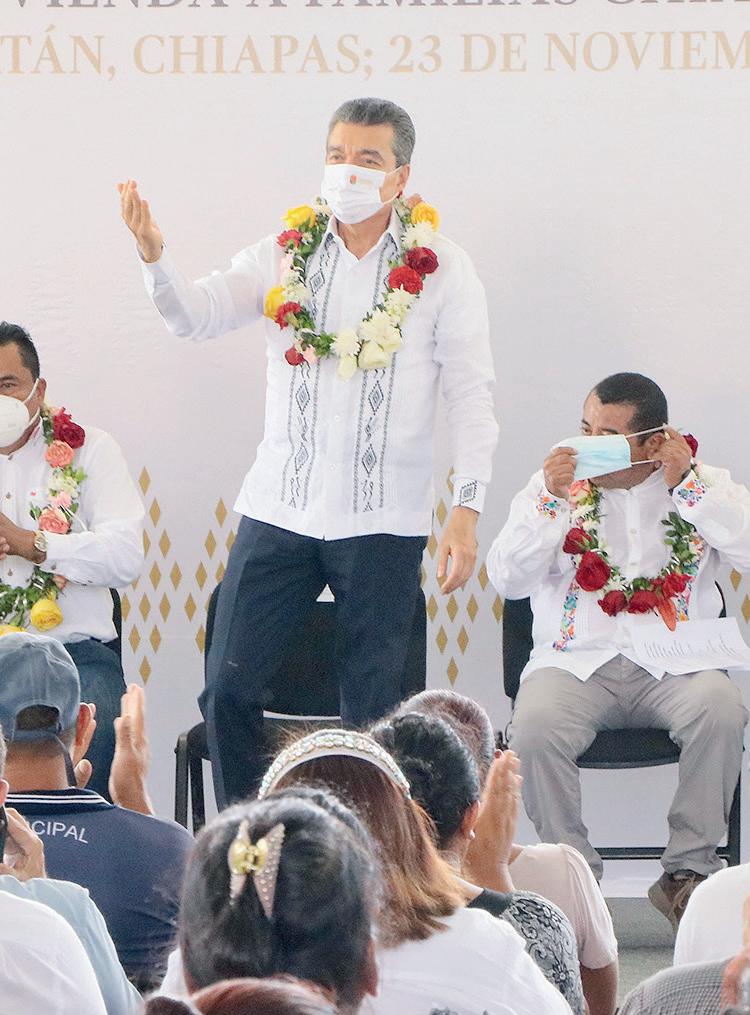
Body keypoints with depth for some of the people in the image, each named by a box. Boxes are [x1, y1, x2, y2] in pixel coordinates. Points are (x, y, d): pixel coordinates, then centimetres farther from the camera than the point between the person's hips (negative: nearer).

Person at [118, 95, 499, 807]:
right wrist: (154, 257, -26)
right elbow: (198, 315, -5)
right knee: (228, 690, 1)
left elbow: (471, 396, -2)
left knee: (372, 709, 2)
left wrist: (467, 510, -10)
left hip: (384, 524, -3)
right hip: (278, 510, 3)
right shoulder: (285, 255, 6)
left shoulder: (439, 270, 0)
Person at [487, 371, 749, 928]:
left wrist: (687, 487, -9)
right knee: (535, 727, -33)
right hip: (576, 661, 0)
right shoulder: (556, 482, 11)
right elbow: (507, 579, 2)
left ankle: (688, 871, -18)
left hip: (675, 666, 0)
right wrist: (552, 500, -10)